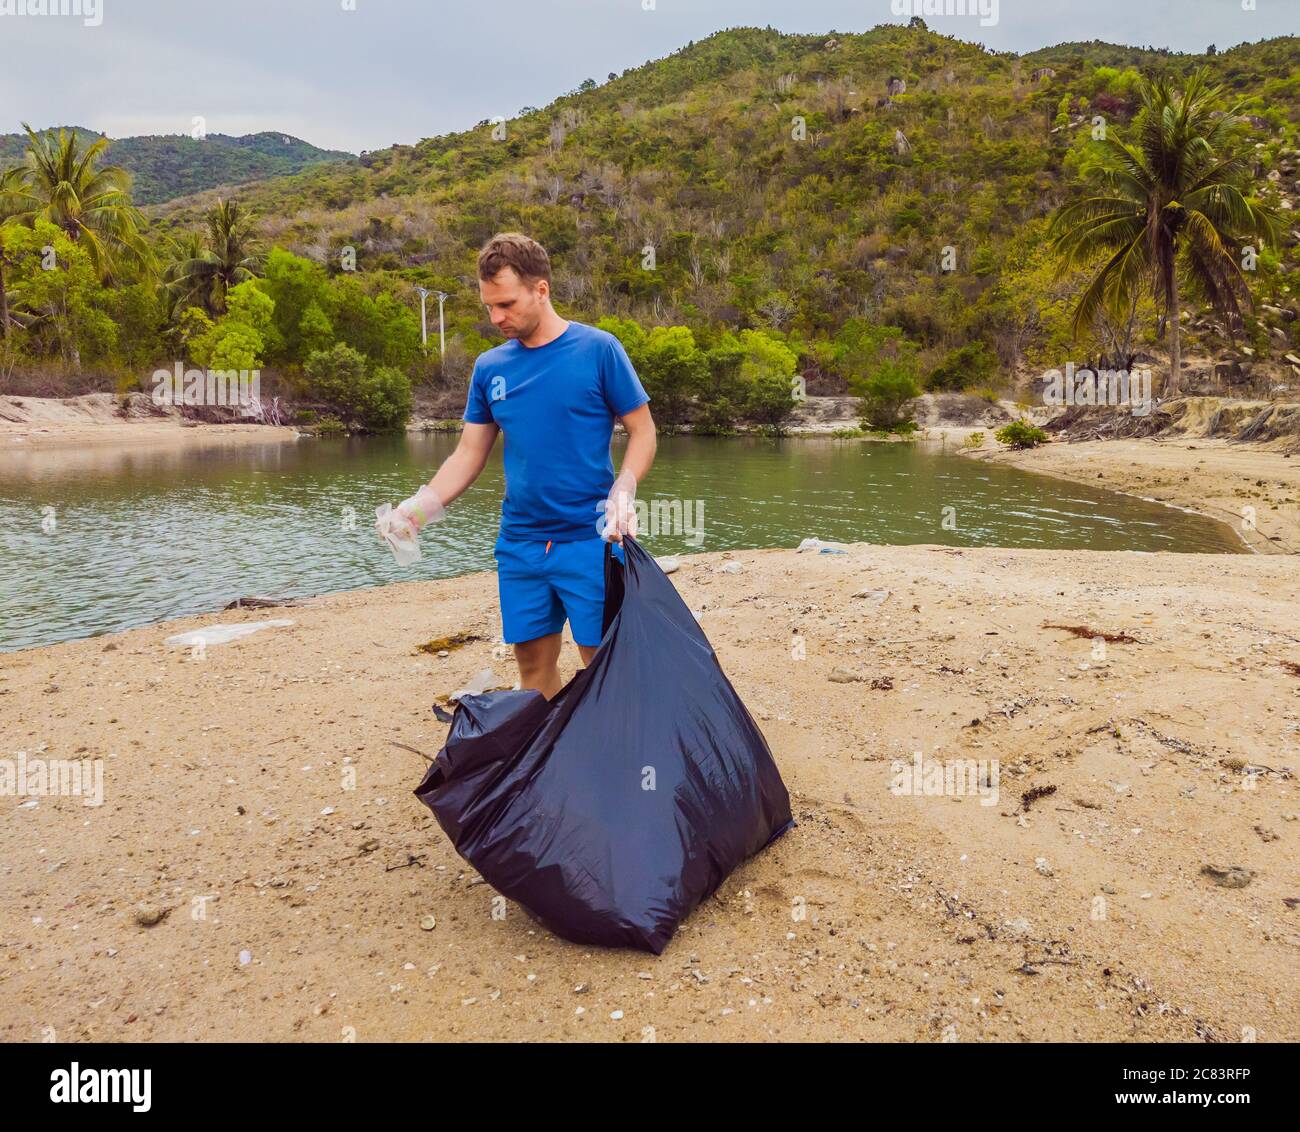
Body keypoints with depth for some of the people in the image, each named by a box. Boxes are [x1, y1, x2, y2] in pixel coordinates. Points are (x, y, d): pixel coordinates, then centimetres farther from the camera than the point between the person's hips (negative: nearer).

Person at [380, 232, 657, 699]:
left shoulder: (597, 349, -4)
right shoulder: (490, 367, 8)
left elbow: (642, 430, -1)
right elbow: (468, 454, 10)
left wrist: (622, 492, -17)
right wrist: (421, 506, -5)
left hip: (590, 539, -4)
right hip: (520, 544, 4)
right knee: (534, 665, 11)